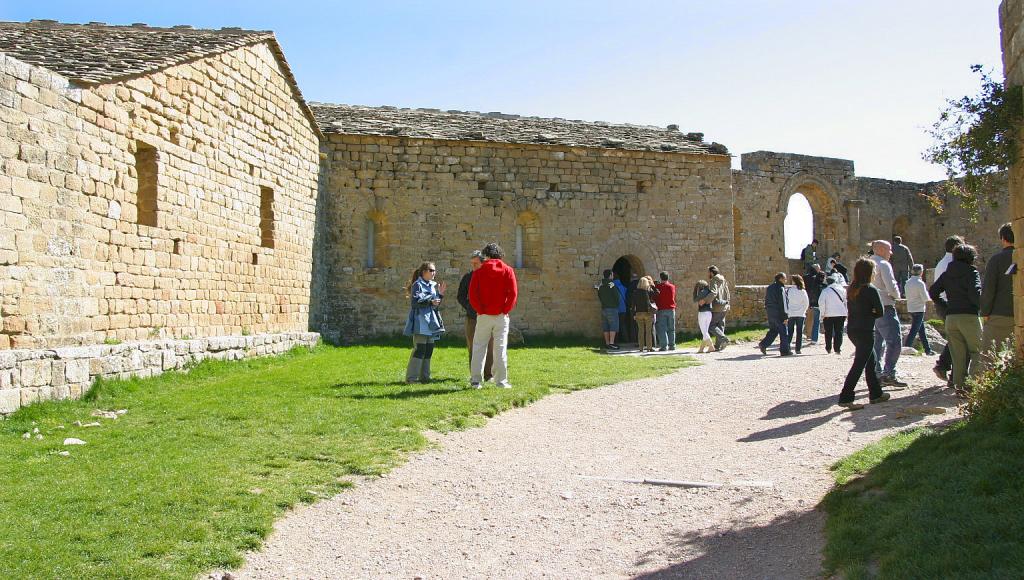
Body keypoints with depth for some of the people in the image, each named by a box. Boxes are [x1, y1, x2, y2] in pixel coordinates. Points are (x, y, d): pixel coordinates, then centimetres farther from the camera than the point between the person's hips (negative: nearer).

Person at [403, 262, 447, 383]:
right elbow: (414, 302, -16)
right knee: (420, 348, -12)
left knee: (429, 349, 8)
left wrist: (440, 294, 5)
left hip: (430, 321, 8)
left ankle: (424, 376, 15)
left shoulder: (433, 285, 17)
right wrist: (430, 302, -20)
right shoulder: (417, 285, -7)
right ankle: (411, 377, -9)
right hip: (420, 320, -8)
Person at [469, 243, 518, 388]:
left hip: (484, 316, 0)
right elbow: (513, 293, -8)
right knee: (500, 349, 4)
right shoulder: (508, 271, 0)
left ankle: (475, 380, 5)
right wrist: (505, 310, -2)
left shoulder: (479, 272, 0)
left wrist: (480, 310, -1)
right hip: (501, 316, 0)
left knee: (479, 348, 7)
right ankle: (501, 381, 4)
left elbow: (472, 295, -6)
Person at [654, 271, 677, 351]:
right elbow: (673, 297, 13)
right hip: (671, 309, 3)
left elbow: (654, 298, 3)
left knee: (662, 329, -2)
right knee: (671, 329, 10)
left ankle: (664, 346, -8)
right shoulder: (672, 286, 4)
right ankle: (672, 345, 8)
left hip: (661, 310, -3)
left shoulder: (658, 286, -4)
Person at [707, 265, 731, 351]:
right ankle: (718, 346, 9)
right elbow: (728, 295, 17)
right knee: (720, 325, 10)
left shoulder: (713, 281, -9)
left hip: (716, 307, -8)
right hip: (724, 308, 8)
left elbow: (713, 293, -26)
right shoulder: (723, 281, 16)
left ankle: (723, 339, -20)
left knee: (712, 325, -3)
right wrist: (727, 305, 22)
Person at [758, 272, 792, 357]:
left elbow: (766, 301, 17)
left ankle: (763, 344, 8)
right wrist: (785, 316, -15)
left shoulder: (770, 287, 12)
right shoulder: (781, 289, -13)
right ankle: (784, 350, 3)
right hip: (778, 313, -8)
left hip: (770, 313, 8)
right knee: (783, 332, 0)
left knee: (773, 330, 18)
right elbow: (782, 303, -16)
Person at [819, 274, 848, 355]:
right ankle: (838, 349, 0)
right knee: (839, 332, 5)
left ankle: (828, 349, 15)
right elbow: (845, 301, 3)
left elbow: (821, 303, -8)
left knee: (828, 332, 10)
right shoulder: (842, 289, -1)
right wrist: (846, 313, 10)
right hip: (841, 314, 1)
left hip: (828, 315, -1)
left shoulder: (825, 290, -6)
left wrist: (822, 314, -1)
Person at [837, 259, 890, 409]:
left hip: (852, 330, 8)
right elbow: (880, 312, -11)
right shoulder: (871, 290, -14)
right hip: (865, 331, -8)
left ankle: (875, 394, 27)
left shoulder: (852, 289, 7)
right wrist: (870, 315, 6)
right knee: (859, 365, -7)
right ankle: (845, 398, -12)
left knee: (871, 360, 20)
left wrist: (864, 315, 1)